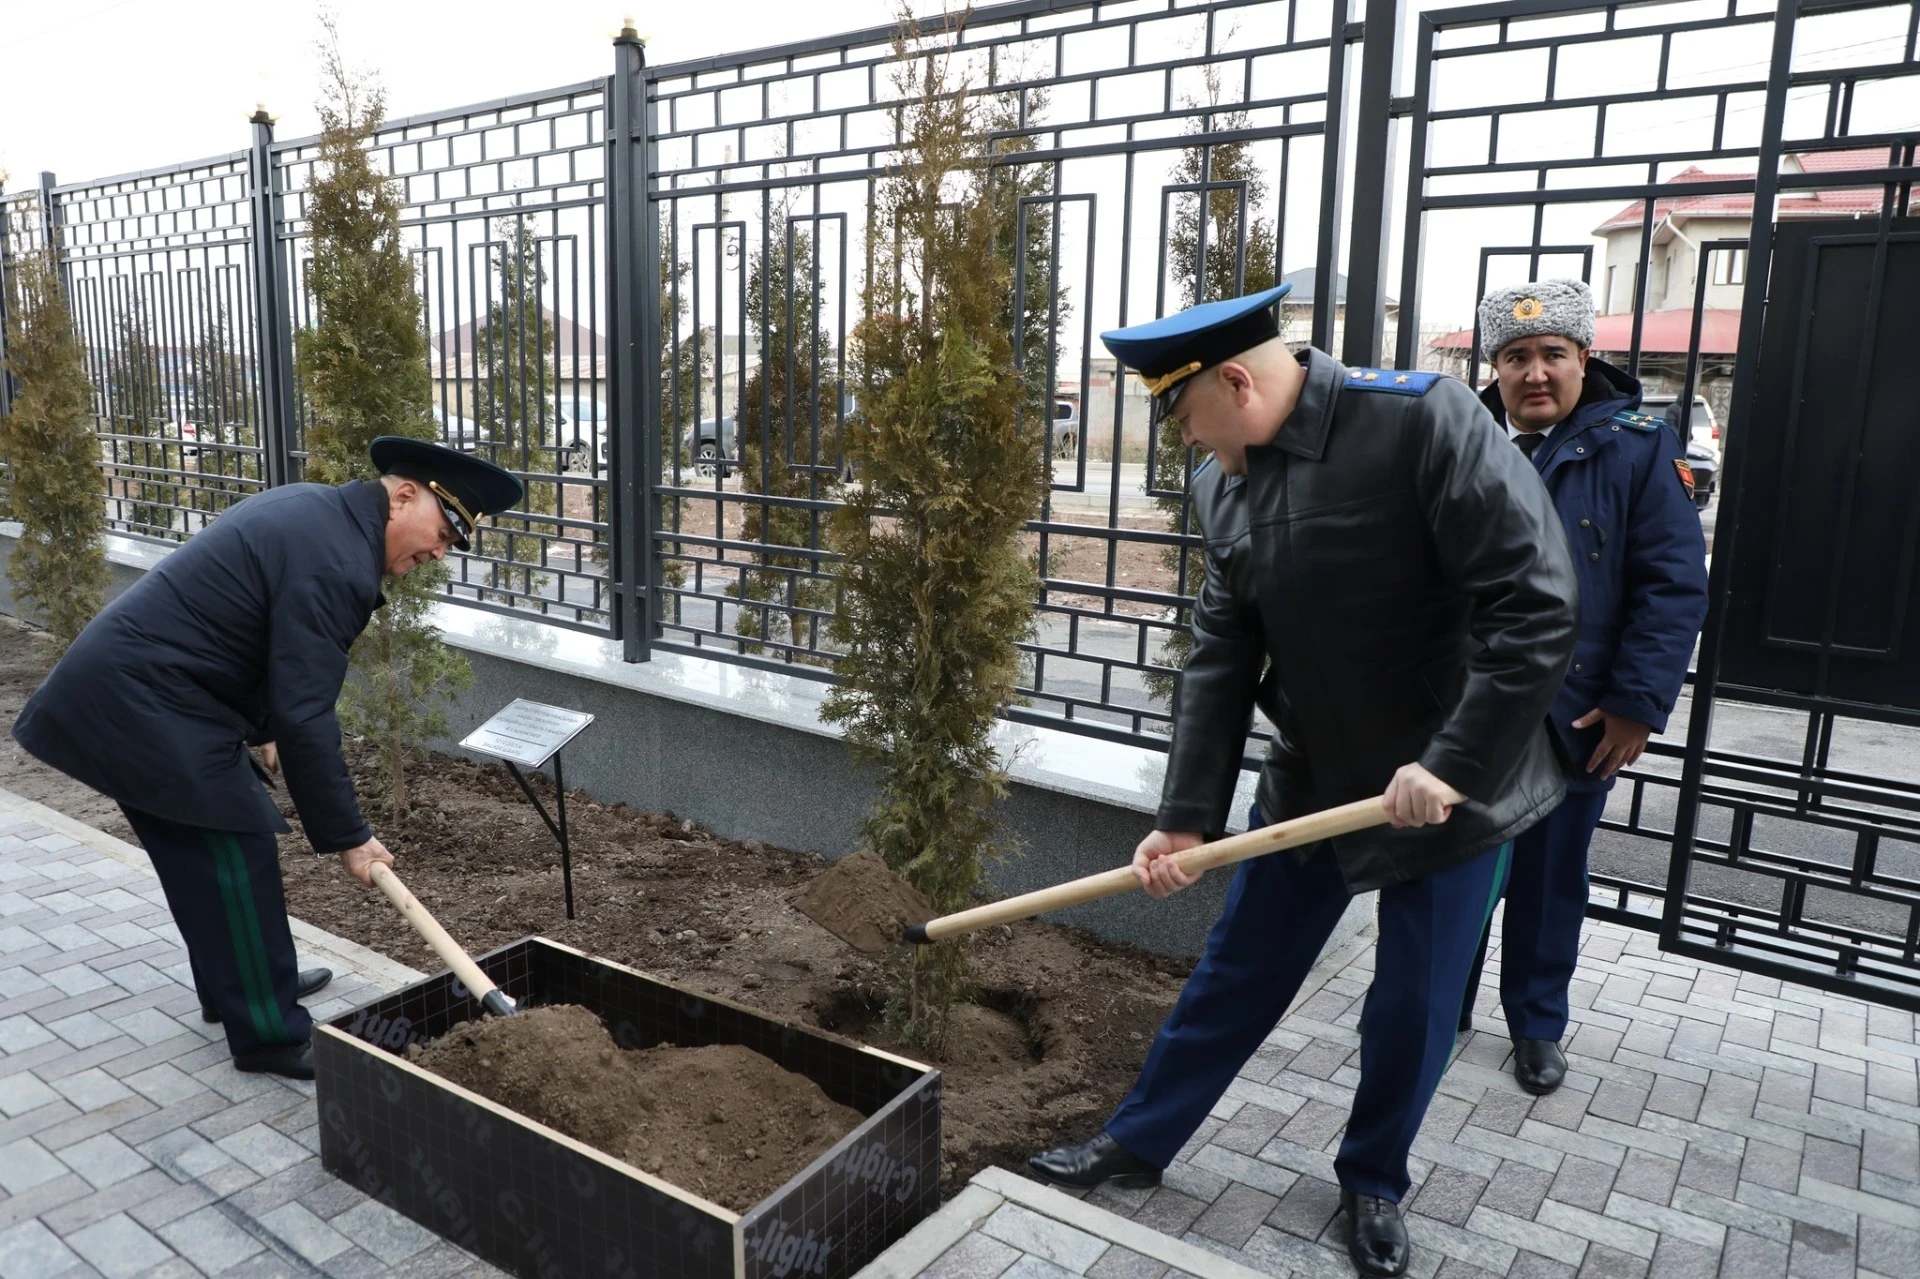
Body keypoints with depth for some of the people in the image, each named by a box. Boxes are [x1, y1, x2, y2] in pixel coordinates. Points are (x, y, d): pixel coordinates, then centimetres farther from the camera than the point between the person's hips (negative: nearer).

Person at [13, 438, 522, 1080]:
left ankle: (238, 984, 36)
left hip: (114, 685, 11)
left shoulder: (314, 510, 9)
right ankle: (270, 1033, 8)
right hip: (142, 708, -10)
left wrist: (260, 728, 25)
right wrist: (346, 836, -15)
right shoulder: (335, 564, -23)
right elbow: (305, 718, -23)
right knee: (241, 848, -3)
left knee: (208, 849, 20)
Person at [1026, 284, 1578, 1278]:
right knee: (1232, 977, 15)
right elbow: (1220, 659, 0)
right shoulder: (1222, 487, -2)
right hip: (1310, 781, 5)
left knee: (1413, 1007, 11)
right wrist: (1186, 815, -3)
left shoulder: (1426, 420, -22)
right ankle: (1136, 1143, 33)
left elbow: (1535, 605, -24)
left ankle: (1373, 1180, 37)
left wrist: (1452, 763, -24)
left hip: (1451, 787, -5)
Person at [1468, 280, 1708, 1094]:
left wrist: (1637, 705, -12)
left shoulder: (1638, 449, -5)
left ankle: (1537, 1026, 32)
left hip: (1573, 718, -2)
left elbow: (1675, 587, -7)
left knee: (1550, 880, 13)